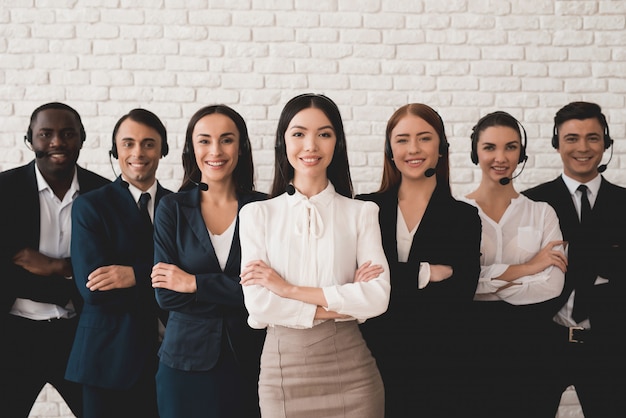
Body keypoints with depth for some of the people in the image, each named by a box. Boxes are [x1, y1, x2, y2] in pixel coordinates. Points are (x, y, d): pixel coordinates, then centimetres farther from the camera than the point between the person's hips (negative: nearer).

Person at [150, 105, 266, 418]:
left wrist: (194, 283, -11)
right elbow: (166, 295, -7)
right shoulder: (172, 209, 0)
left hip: (249, 360, 0)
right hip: (187, 361, 0)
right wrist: (237, 294, -13)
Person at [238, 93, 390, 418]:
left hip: (350, 370, 0)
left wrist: (289, 289, -13)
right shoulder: (257, 214, 2)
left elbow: (378, 297, -11)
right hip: (283, 368, 0)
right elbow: (258, 306, -9)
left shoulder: (362, 213, 1)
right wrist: (346, 301, -11)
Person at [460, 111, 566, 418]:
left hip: (525, 339, 2)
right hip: (469, 337, -2)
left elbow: (553, 284, -8)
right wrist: (524, 268, -13)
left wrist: (486, 281, -12)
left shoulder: (542, 213, 5)